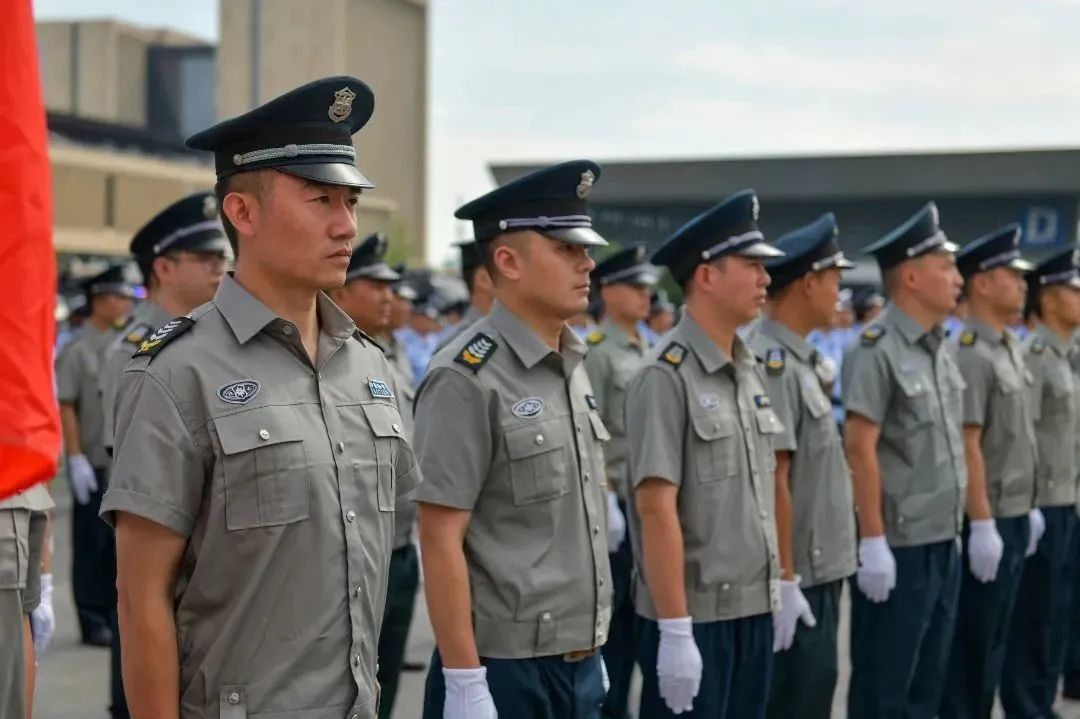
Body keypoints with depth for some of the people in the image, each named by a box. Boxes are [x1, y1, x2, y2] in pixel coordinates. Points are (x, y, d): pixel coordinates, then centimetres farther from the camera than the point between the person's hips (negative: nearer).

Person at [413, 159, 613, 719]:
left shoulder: (573, 369, 10)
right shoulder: (467, 379, -15)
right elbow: (440, 541, -17)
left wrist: (589, 651, 16)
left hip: (578, 668, 8)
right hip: (504, 672, -8)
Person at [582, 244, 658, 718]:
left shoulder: (647, 354, 13)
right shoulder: (596, 354, -11)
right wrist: (605, 501, -20)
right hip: (616, 505, -8)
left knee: (637, 610, 12)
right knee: (610, 612, -1)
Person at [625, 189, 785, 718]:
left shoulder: (751, 372, 9)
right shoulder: (666, 377, -15)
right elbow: (656, 508, -19)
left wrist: (775, 592, 14)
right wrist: (675, 630, -21)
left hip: (753, 611, 8)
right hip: (695, 617, -8)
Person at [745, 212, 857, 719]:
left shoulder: (799, 360, 13)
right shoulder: (770, 364, -18)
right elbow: (772, 480, -22)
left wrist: (811, 576, 19)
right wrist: (785, 581, -22)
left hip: (819, 573, 10)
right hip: (798, 581, -10)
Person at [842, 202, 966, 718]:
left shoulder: (940, 349, 11)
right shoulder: (877, 351, -14)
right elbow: (860, 449, -18)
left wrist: (954, 531, 17)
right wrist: (873, 542, -20)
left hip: (942, 544, 8)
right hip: (899, 547, -8)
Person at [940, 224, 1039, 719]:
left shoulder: (1011, 349, 13)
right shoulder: (970, 354, -17)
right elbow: (967, 445, -21)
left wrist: (1028, 508, 17)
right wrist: (983, 523, -22)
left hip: (1013, 517, 9)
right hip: (987, 522, -9)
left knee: (995, 637, 16)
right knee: (972, 642, -1)